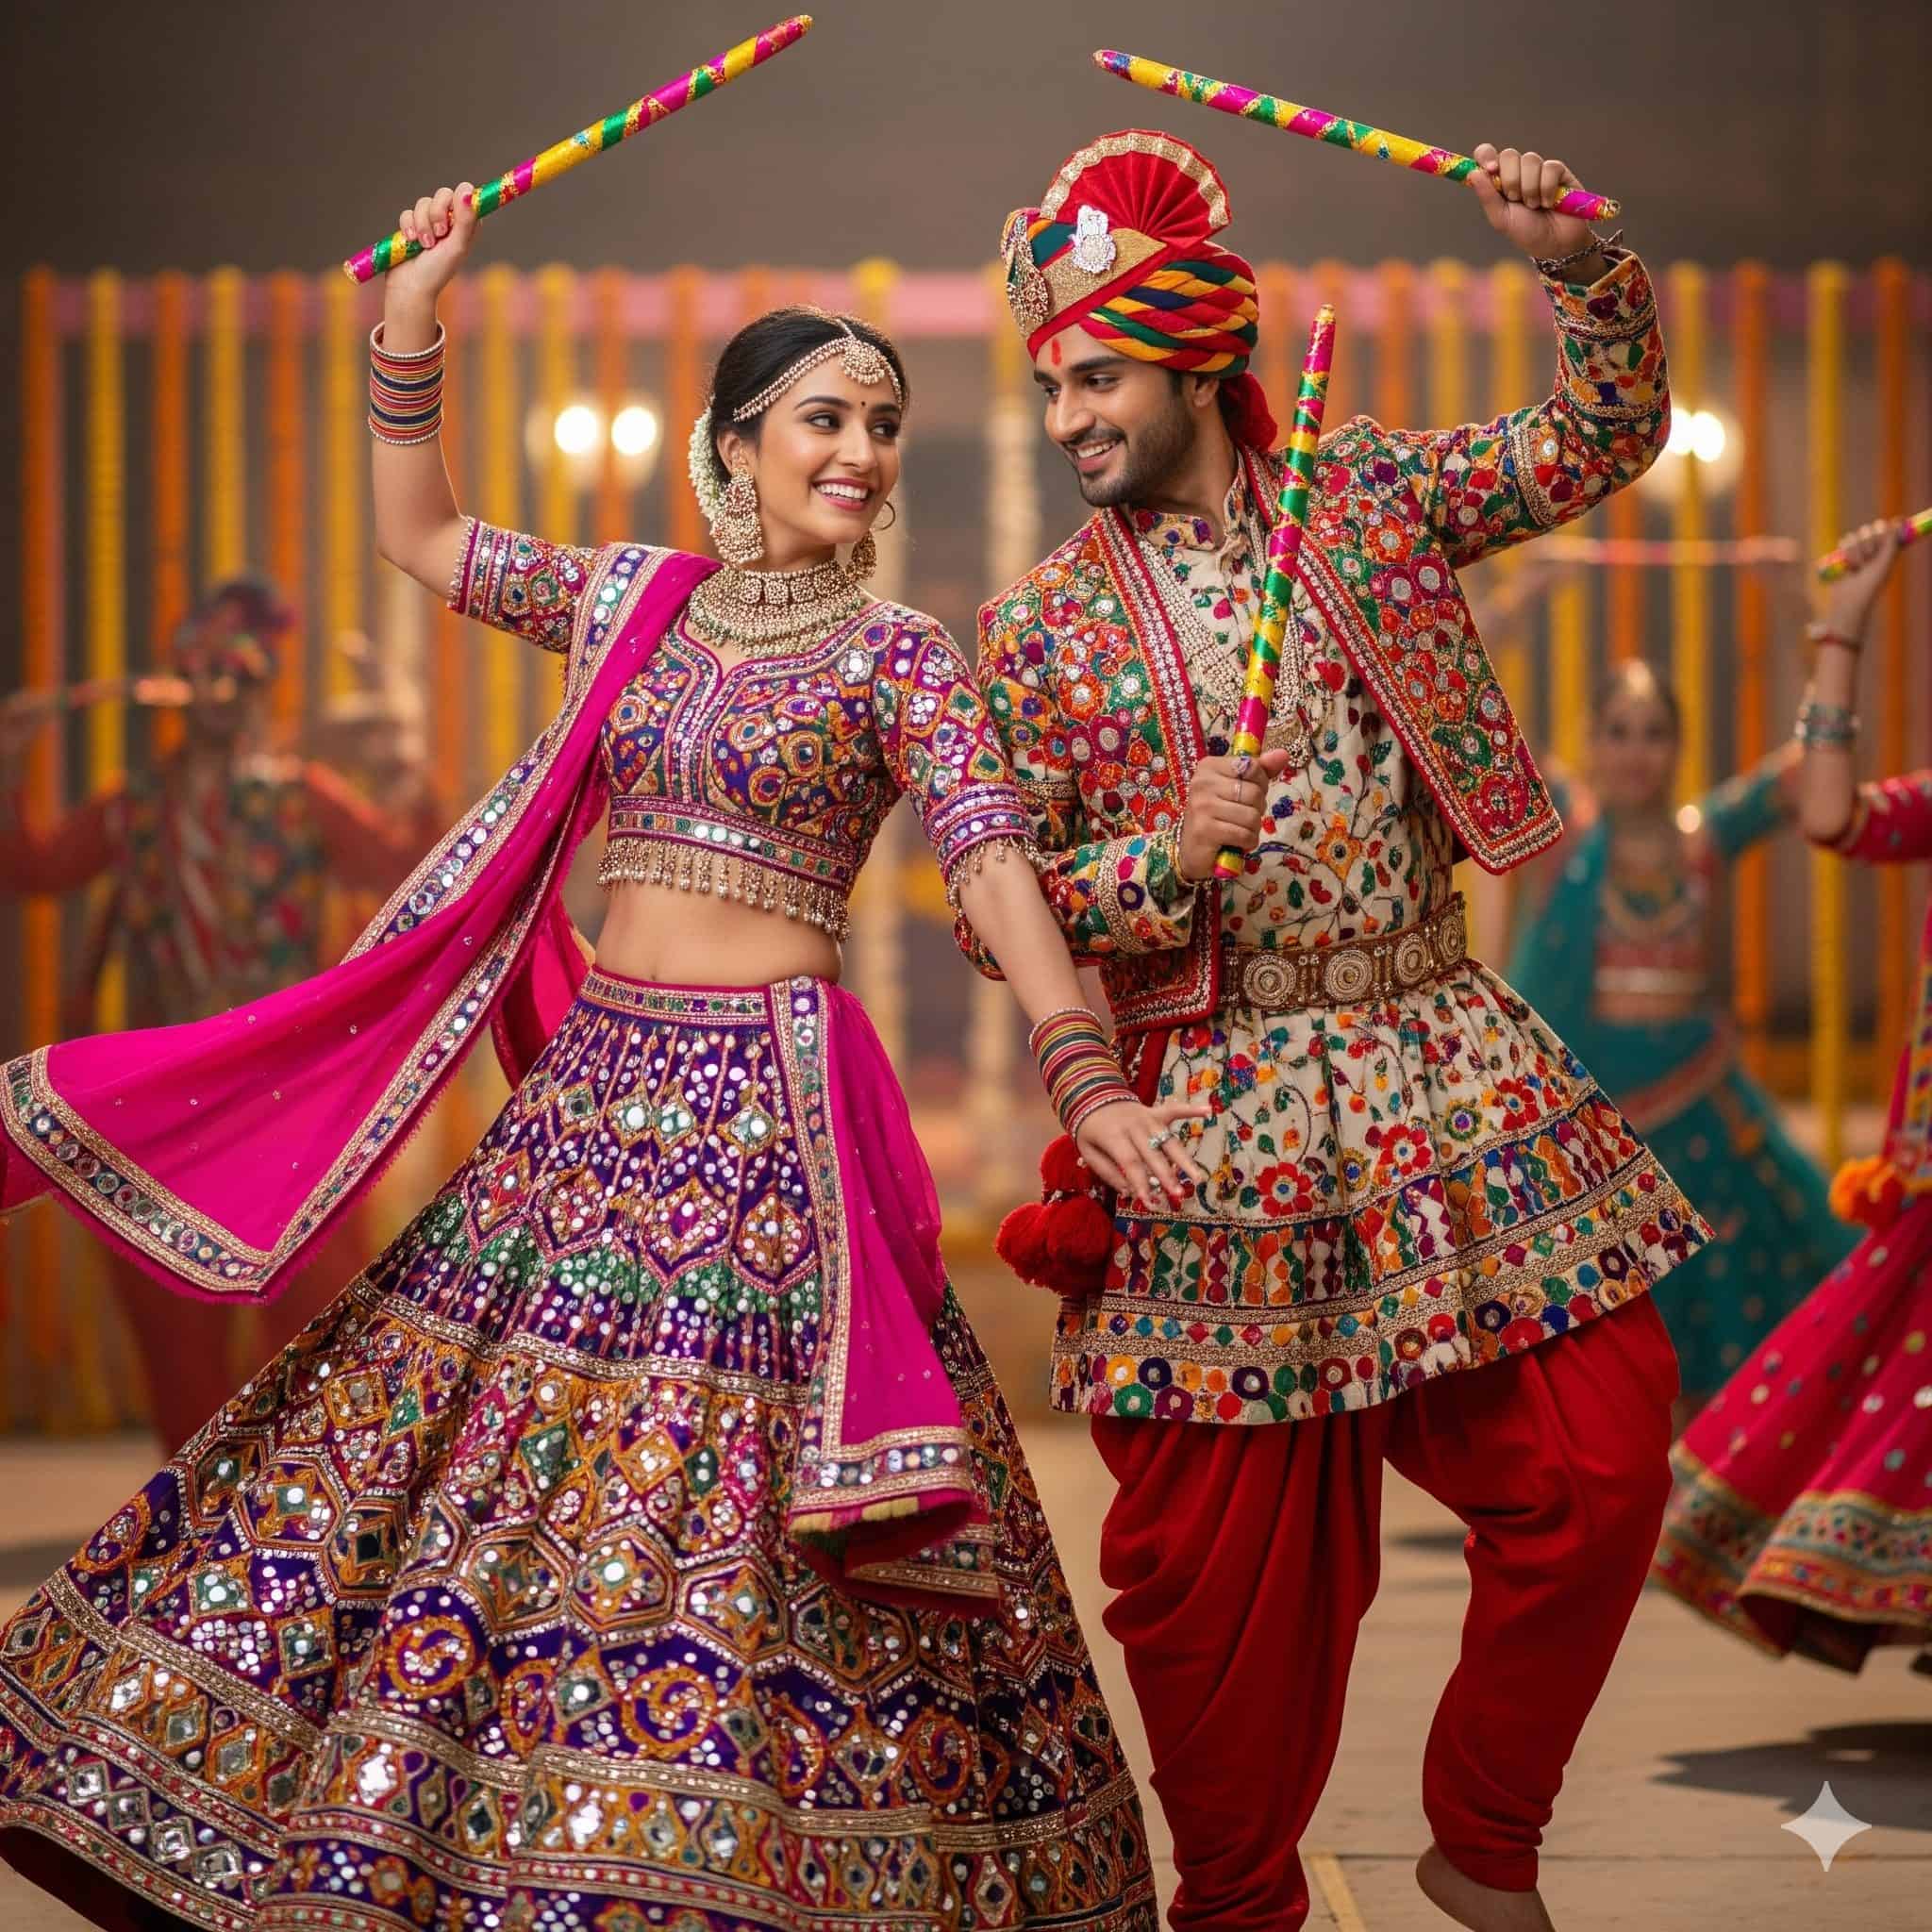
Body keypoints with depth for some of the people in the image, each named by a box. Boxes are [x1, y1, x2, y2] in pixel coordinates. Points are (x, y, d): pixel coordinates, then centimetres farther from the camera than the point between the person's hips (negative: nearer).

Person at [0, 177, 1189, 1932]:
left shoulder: (896, 654, -1)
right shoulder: (632, 601, 12)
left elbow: (990, 860, -12)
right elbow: (422, 536, 24)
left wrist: (1083, 1072, -26)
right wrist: (410, 317, 14)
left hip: (768, 1110, -5)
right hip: (592, 1083, 5)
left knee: (720, 1517, -9)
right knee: (485, 1454, 6)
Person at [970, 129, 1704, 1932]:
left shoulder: (1366, 493, 6)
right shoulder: (1039, 625, 1)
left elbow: (1603, 436, 10)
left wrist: (1581, 269, -8)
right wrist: (1167, 859, -17)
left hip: (1452, 1072, 2)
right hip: (1223, 1109, -2)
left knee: (1598, 1456, -4)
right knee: (1217, 1549, 2)